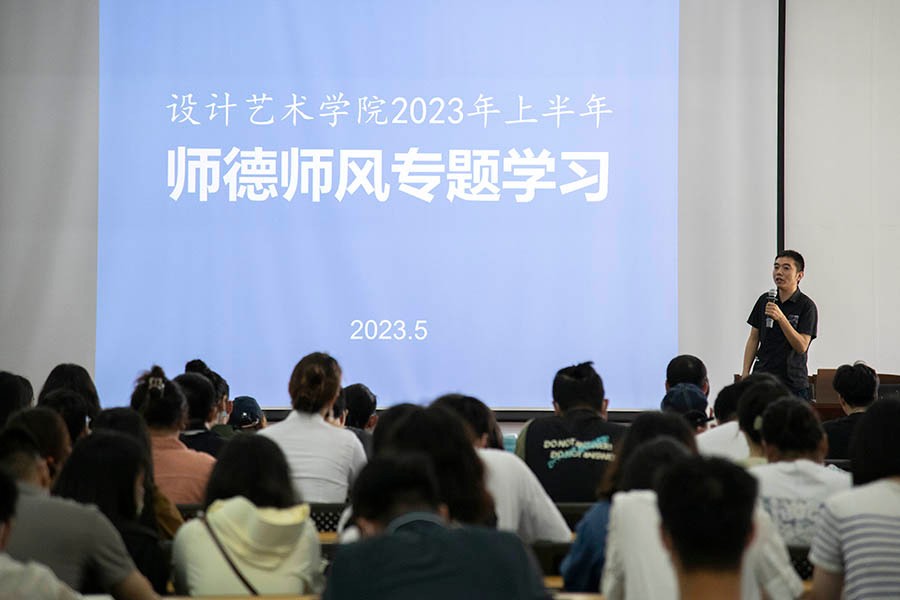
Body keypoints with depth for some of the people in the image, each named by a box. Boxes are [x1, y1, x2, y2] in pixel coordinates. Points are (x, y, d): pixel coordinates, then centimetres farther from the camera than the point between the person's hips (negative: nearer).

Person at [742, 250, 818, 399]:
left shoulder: (806, 306, -5)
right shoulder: (764, 300, 9)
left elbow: (802, 346, -14)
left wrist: (781, 318, -23)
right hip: (761, 378, 4)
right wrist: (745, 372, 6)